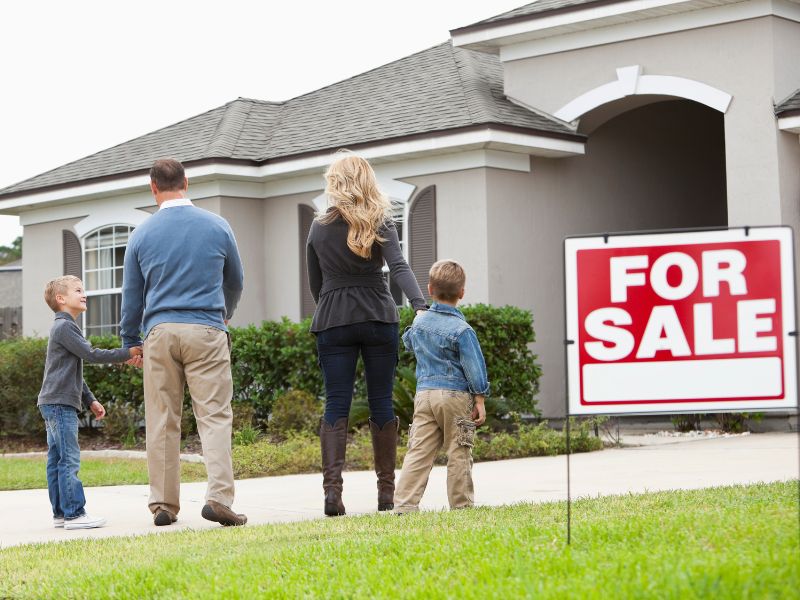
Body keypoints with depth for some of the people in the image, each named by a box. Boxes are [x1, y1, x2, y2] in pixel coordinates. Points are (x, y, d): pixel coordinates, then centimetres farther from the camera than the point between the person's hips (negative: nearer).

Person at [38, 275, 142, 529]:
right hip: (60, 403, -11)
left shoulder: (65, 327, 23)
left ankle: (60, 513, 10)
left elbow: (74, 372, 27)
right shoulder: (63, 326, -10)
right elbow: (90, 354, -17)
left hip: (55, 404, 11)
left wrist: (90, 400, 23)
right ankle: (74, 514, -14)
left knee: (56, 459, 9)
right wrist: (127, 354, -14)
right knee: (70, 459, -12)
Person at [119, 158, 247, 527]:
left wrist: (130, 340, 25)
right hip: (206, 330, -1)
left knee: (161, 421, 6)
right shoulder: (216, 226, 4)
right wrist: (225, 314, 38)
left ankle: (163, 504, 9)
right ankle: (219, 495, -17)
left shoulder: (142, 234, 4)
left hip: (159, 332, 1)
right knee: (214, 415, -3)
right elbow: (235, 281, 18)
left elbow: (132, 294, 11)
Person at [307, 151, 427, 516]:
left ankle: (332, 487, -16)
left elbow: (315, 284, 13)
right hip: (379, 320, -1)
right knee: (381, 402, 6)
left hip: (333, 323, 1)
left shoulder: (319, 228, 7)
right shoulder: (380, 223, 0)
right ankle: (387, 491, 9)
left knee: (336, 404, -1)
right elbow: (398, 267, -15)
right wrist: (420, 306, -26)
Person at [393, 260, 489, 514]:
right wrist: (480, 400, -5)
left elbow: (408, 341, 32)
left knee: (419, 451, 1)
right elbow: (474, 368, -10)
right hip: (455, 395, -5)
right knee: (458, 454, 3)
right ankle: (461, 503, 7)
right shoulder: (461, 330, -10)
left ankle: (405, 503, -6)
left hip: (424, 393, 5)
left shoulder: (420, 322, 9)